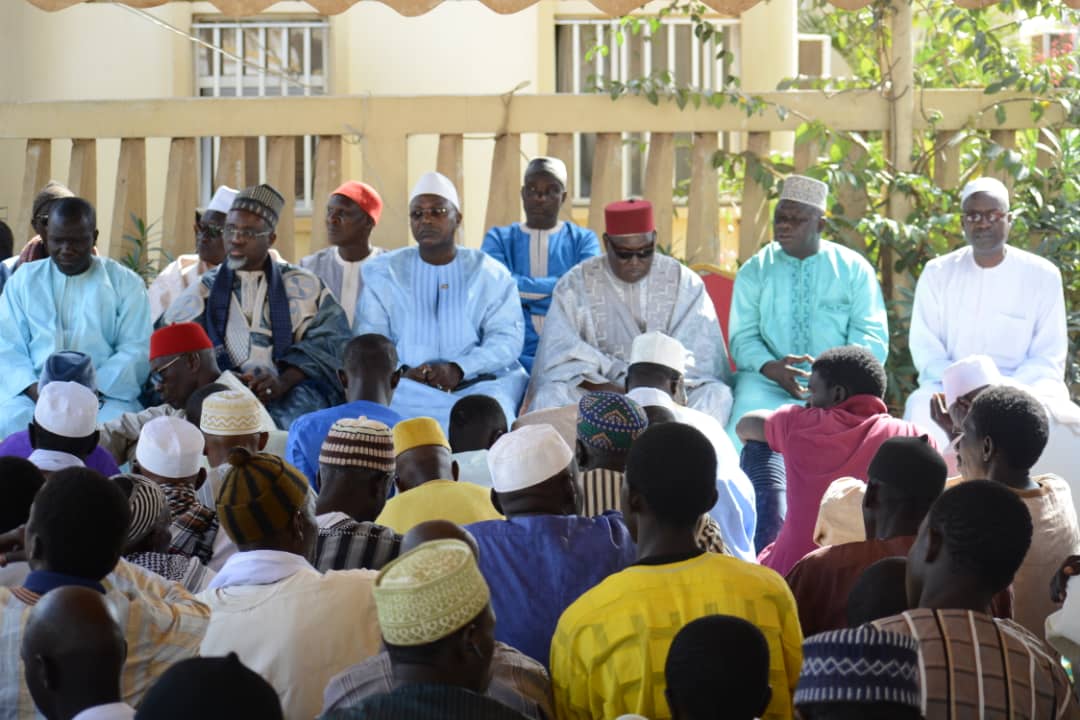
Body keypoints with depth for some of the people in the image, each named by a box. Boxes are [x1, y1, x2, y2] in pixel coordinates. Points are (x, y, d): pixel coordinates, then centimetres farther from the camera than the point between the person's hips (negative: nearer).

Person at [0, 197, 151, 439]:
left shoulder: (126, 282, 10)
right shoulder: (23, 281, 15)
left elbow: (137, 351, 1)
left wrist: (93, 388, -16)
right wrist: (34, 388, -14)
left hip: (106, 393, -1)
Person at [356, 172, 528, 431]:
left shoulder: (490, 274, 13)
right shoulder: (383, 273, 15)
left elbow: (508, 338, 2)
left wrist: (459, 369, -16)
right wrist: (403, 372, -14)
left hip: (478, 382, 1)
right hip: (405, 384, 0)